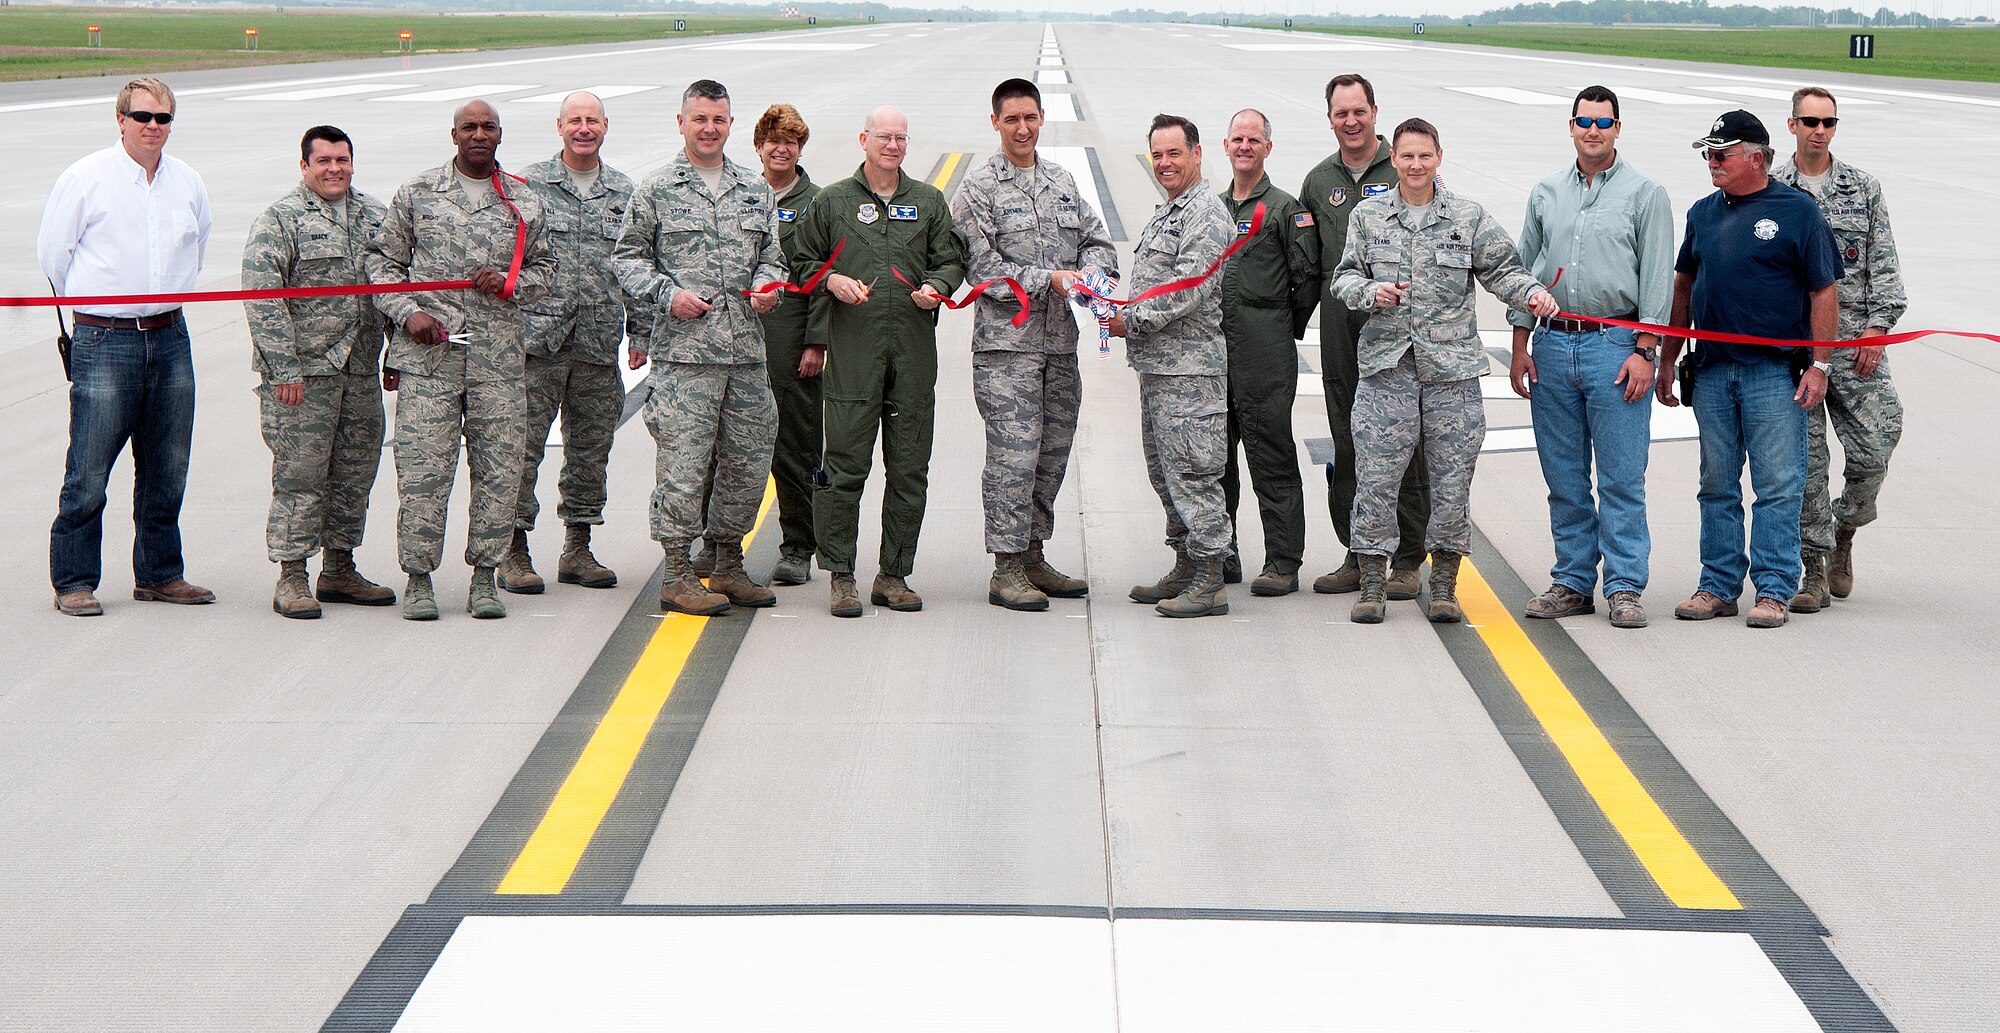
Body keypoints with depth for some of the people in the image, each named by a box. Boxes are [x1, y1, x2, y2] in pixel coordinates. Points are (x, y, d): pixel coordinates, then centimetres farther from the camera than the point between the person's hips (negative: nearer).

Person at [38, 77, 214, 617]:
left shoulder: (188, 182, 10)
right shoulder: (86, 177, -4)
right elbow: (52, 251, 3)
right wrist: (101, 297, 9)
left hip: (170, 339, 5)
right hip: (105, 343, -5)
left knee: (167, 468, 10)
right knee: (88, 471, -5)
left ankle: (159, 574, 22)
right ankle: (73, 582, 4)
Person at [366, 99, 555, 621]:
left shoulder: (523, 201, 12)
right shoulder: (417, 193, 7)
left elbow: (545, 268, 18)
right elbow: (382, 260, 10)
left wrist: (510, 283, -2)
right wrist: (408, 312, -5)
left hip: (499, 358, 2)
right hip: (427, 353, -2)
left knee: (499, 469, 1)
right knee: (422, 468, -4)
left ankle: (484, 575, 13)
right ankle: (419, 577, 7)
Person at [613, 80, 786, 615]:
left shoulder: (756, 190, 15)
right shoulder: (658, 190, 3)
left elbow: (772, 255, 21)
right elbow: (627, 257, 5)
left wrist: (766, 285, 0)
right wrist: (667, 293, -9)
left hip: (747, 349, 5)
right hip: (684, 350, -5)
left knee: (749, 460, 8)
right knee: (683, 461, -6)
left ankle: (728, 566, 23)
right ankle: (678, 573, 4)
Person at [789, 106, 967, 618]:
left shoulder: (928, 201, 14)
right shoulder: (832, 201, 9)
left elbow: (951, 260, 16)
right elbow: (803, 262, 13)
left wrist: (936, 287, -4)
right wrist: (832, 280, -6)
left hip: (914, 347, 2)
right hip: (852, 349, -2)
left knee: (909, 468, 3)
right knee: (846, 465, -5)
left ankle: (894, 575, 12)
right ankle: (840, 575, 2)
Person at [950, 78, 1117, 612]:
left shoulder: (1063, 182, 15)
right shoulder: (979, 187, -4)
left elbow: (1098, 240, 17)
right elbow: (982, 266, -11)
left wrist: (1090, 271, -6)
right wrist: (1049, 279, -16)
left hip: (1060, 342, 6)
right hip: (1006, 342, -6)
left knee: (1053, 453, 11)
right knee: (1013, 456, -9)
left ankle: (1032, 558, 22)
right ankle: (1007, 570, -3)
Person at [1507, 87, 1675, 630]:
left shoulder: (1644, 193, 1)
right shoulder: (1546, 194, 13)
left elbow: (1657, 280, -3)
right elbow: (1523, 271, 16)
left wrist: (1644, 351, -10)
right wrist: (1520, 345, 9)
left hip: (1616, 345, -4)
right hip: (1553, 346, 4)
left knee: (1622, 479, -5)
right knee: (1564, 478, 8)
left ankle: (1624, 587, -1)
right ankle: (1572, 582, 15)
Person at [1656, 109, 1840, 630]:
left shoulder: (1798, 211, -2)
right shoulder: (1703, 213, 13)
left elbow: (1823, 293, -2)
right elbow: (1683, 288, 20)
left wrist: (1818, 365, -8)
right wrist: (1667, 361, 17)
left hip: (1775, 372, -5)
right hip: (1712, 371, 5)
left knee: (1778, 487, -3)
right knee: (1717, 486, 9)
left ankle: (1773, 590, 1)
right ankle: (1718, 587, 16)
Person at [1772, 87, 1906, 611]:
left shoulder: (1863, 188, 10)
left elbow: (1883, 263, 7)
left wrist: (1878, 325, -4)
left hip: (1855, 336, 1)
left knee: (1875, 445, -7)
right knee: (1805, 459, -2)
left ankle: (1844, 528, 21)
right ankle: (1815, 567, 7)